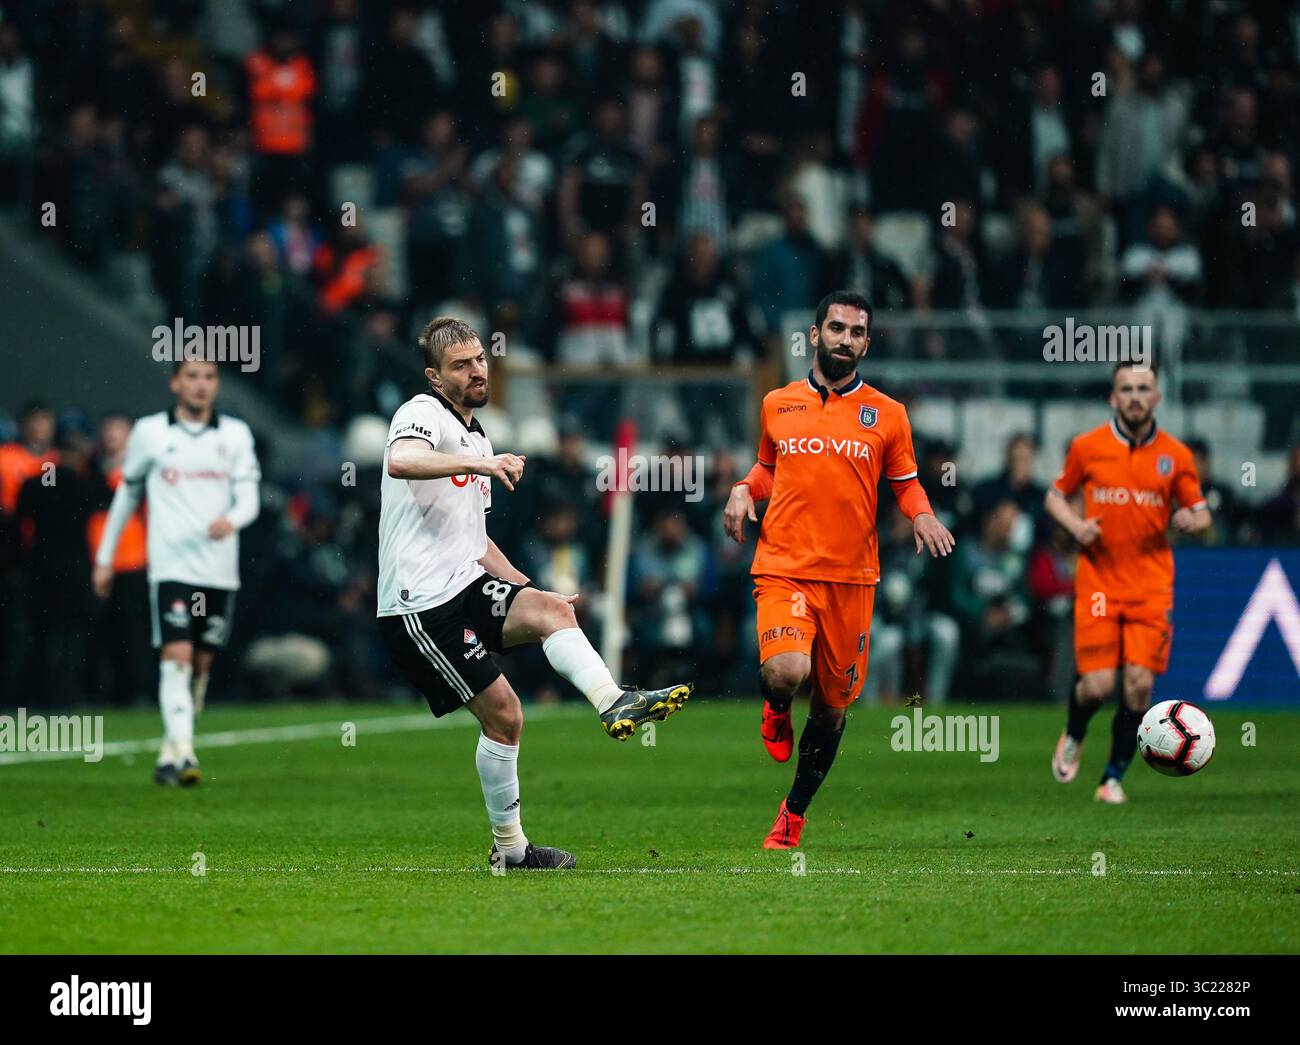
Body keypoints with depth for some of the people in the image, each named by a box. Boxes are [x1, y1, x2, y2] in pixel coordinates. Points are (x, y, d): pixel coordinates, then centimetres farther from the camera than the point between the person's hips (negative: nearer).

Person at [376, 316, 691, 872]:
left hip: (465, 586, 8)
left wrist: (527, 589, 19)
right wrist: (479, 463, -42)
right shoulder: (422, 414, -7)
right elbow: (401, 461, -33)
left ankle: (612, 701, -39)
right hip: (420, 604, -8)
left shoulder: (475, 438, 22)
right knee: (502, 712, -10)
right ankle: (509, 846, 0)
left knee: (546, 608, -20)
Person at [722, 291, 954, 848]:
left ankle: (794, 812, 28)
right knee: (786, 672, -27)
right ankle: (776, 711, 11)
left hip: (851, 576, 1)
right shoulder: (777, 404, 8)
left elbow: (905, 482, 15)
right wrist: (744, 490, 3)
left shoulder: (887, 414, 6)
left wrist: (921, 514, -6)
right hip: (784, 567, -1)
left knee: (832, 705, 8)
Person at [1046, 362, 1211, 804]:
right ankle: (1073, 737, 26)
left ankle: (1114, 776, 8)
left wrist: (1191, 518, -13)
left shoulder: (1175, 455, 3)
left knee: (1139, 683, -8)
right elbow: (1055, 495, 14)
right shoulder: (1086, 447, 1)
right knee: (1097, 683, -9)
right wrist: (1075, 524, -6)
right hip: (1098, 581, -1)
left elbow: (1200, 513, 11)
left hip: (1151, 585, 1)